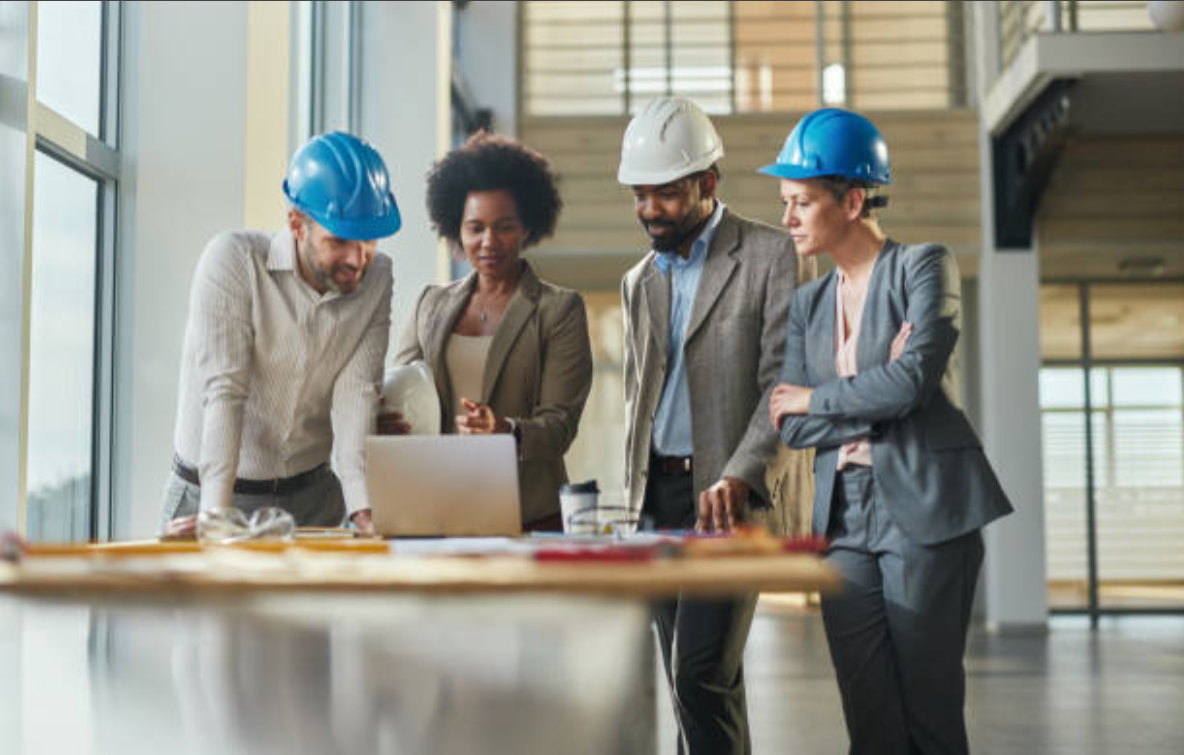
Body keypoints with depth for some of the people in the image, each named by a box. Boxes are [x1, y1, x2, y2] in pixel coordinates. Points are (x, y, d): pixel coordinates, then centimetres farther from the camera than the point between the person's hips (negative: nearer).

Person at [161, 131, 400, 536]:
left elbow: (356, 394, -11)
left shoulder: (376, 278, -3)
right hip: (211, 490, -3)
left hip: (313, 494, 3)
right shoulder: (233, 259, -14)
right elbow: (223, 391, -20)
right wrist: (216, 514, -29)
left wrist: (362, 509, -24)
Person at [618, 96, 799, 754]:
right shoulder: (640, 281, 17)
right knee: (702, 680, 8)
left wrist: (737, 477, -22)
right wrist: (634, 499, 10)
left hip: (730, 497, -6)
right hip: (658, 494, 6)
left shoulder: (769, 254, -3)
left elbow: (783, 381, -10)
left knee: (701, 673, -16)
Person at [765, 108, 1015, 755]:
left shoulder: (924, 267, -1)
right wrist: (880, 398, -8)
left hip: (925, 509, -5)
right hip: (845, 518, 5)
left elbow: (912, 381, -15)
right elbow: (791, 426, 5)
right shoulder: (808, 303, 15)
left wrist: (815, 398, -2)